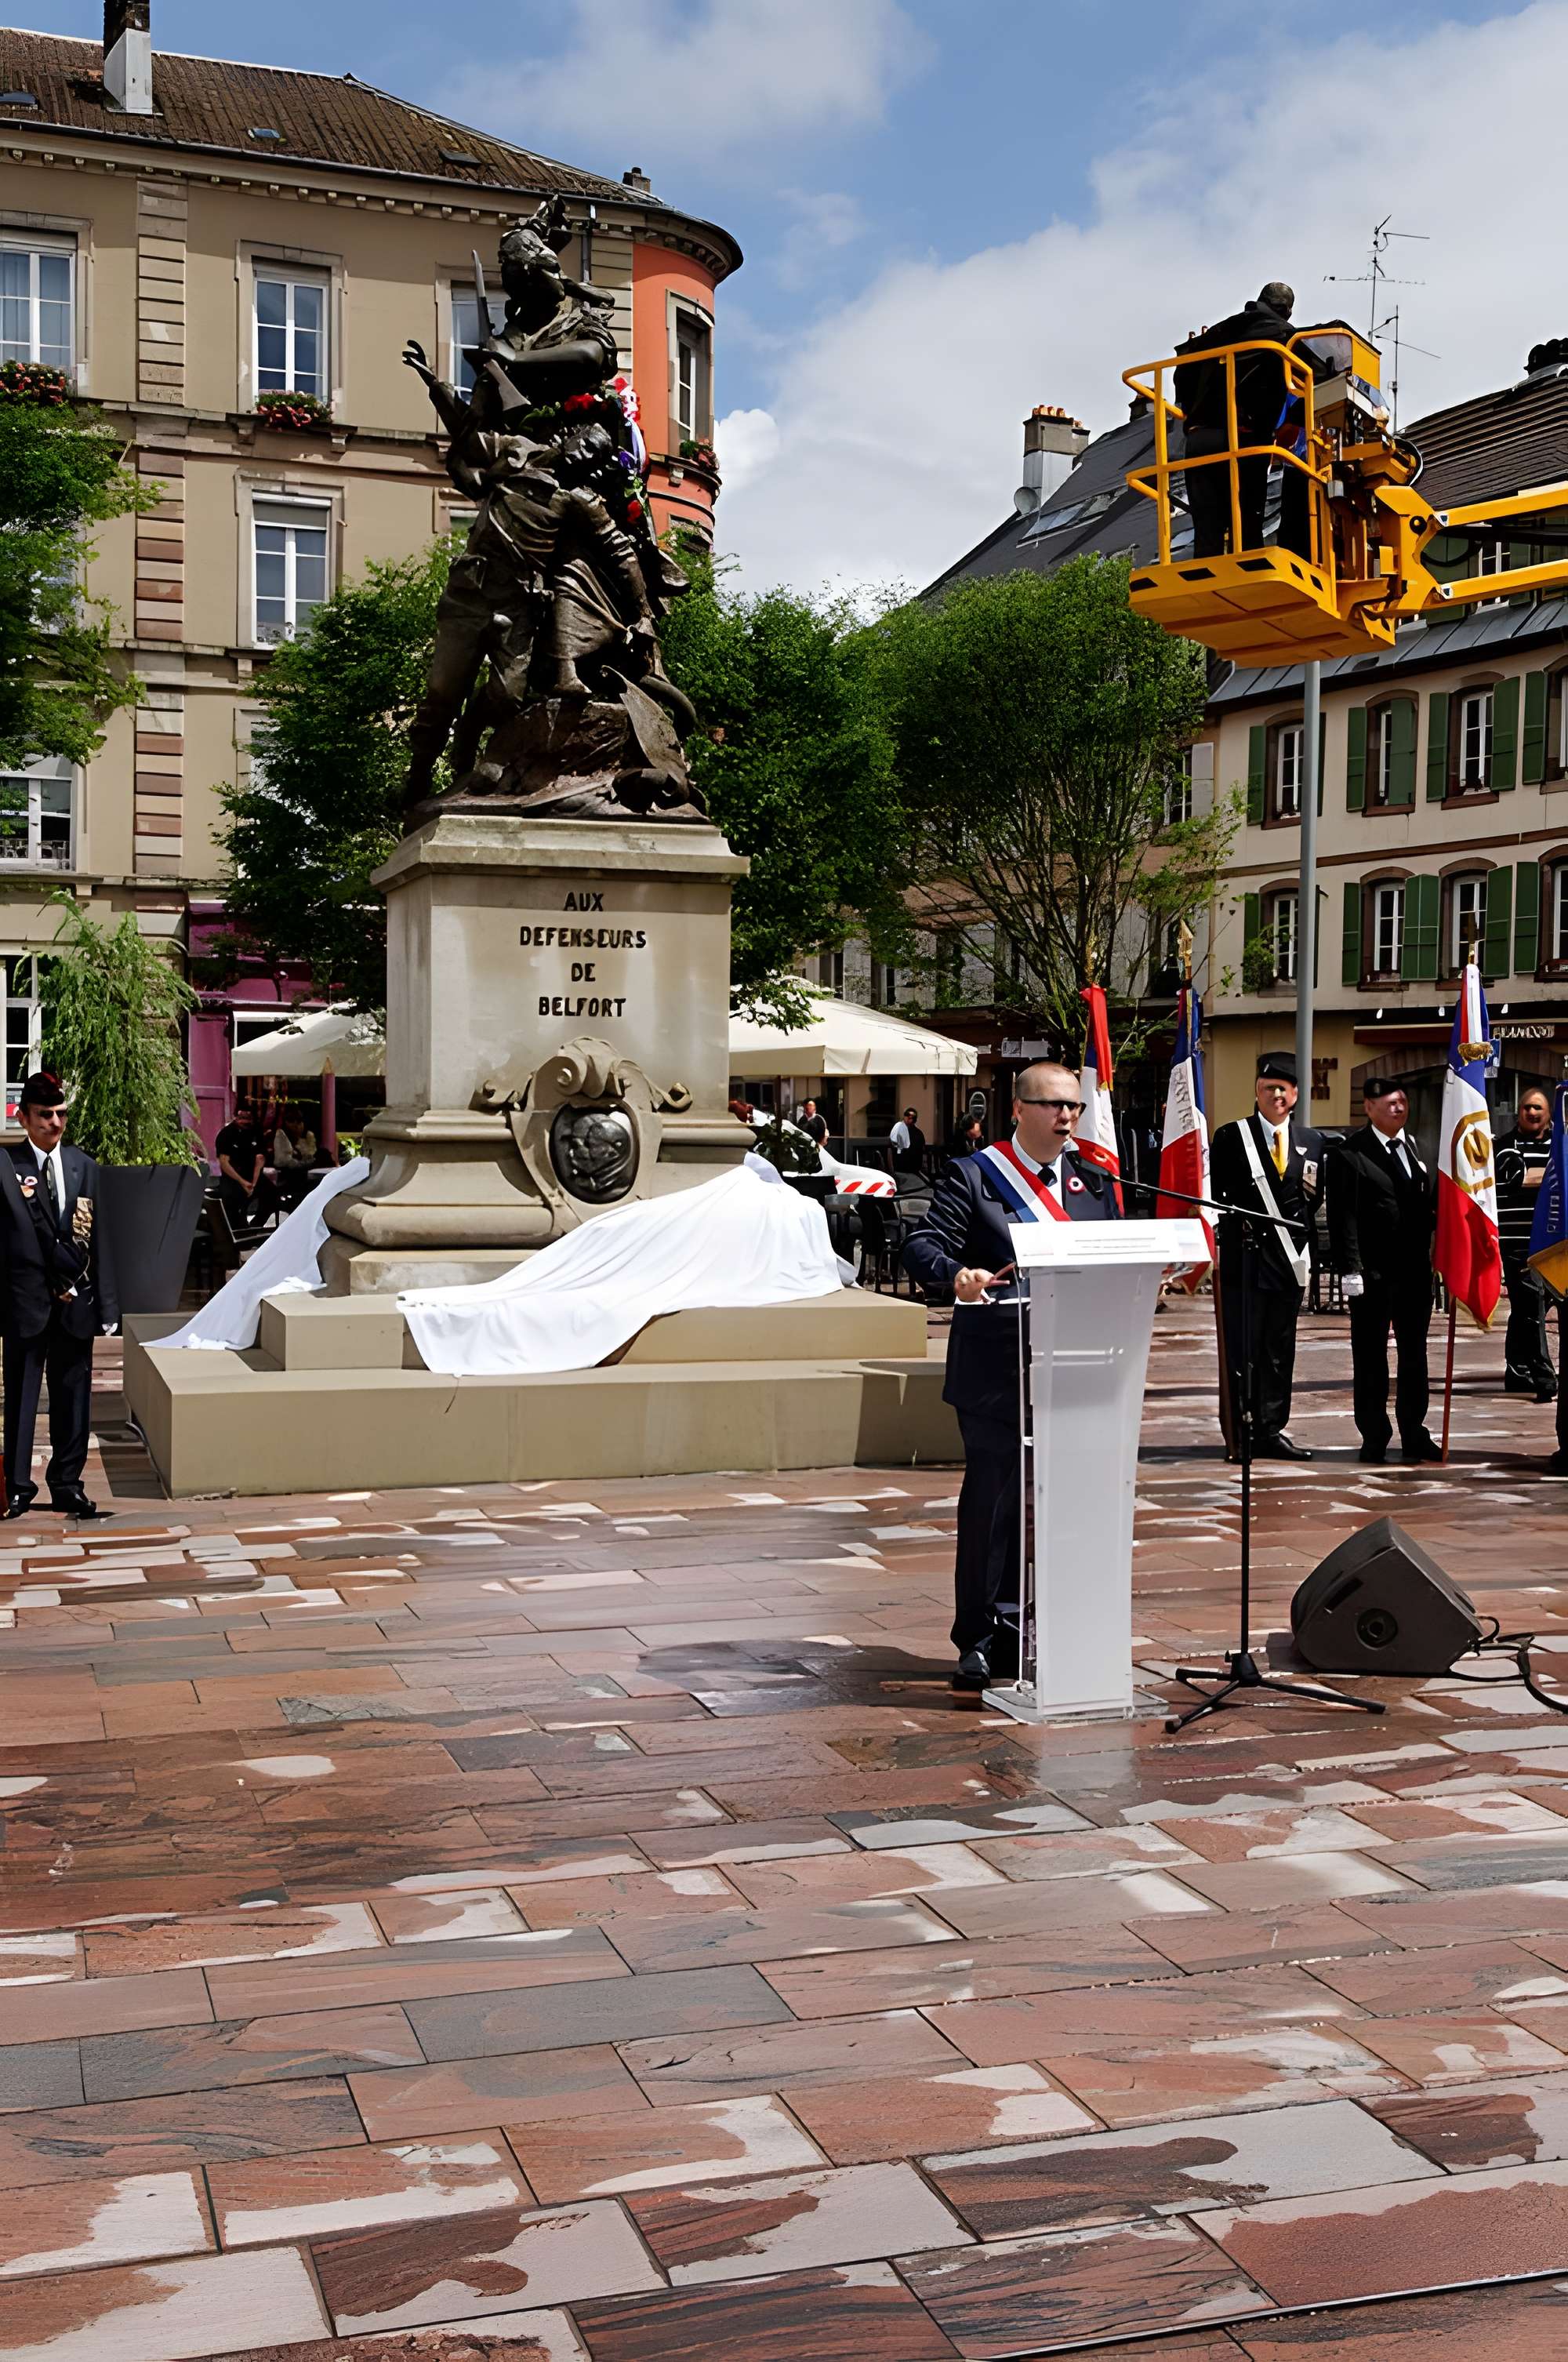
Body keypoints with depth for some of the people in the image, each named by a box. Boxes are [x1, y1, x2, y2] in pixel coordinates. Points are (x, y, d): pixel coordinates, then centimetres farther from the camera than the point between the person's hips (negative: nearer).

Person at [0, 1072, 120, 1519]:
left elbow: (96, 1239, 7)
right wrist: (63, 1278, -10)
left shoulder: (83, 1166, 8)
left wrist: (105, 1305, 5)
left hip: (75, 1302, 4)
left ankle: (67, 1485, 17)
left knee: (74, 1398, 8)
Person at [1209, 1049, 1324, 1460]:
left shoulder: (1312, 1143, 13)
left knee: (1280, 1349, 8)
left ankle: (1271, 1431, 15)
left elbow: (1315, 1200, 16)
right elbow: (1215, 1193, 0)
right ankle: (1238, 1436, 2)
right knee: (1240, 1348, -3)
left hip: (1288, 1257, 4)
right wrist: (1233, 1224, -11)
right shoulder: (1231, 1137, 1)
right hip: (1243, 1257, -4)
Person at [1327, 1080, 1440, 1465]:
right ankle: (1374, 1438, 13)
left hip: (1416, 1270, 5)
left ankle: (1414, 1435, 21)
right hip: (1372, 1273, -5)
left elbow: (1434, 1202, 13)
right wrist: (1349, 1268, -15)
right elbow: (1343, 1216, -10)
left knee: (1415, 1355, 12)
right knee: (1370, 1357, 4)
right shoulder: (1349, 1154, -6)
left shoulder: (1420, 1147, 10)